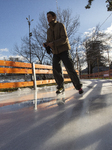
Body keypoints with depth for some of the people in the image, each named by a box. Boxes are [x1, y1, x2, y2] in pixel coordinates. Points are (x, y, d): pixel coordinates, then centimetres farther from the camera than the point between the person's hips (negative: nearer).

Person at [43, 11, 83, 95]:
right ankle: (60, 87, 9)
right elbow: (48, 41, 14)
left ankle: (78, 87, 0)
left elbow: (64, 38, -15)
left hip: (64, 50, -5)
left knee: (70, 69, -13)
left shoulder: (60, 25, -3)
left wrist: (53, 43, -26)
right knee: (56, 70, -8)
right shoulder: (49, 30, 15)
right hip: (56, 53, 5)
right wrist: (45, 44, -10)